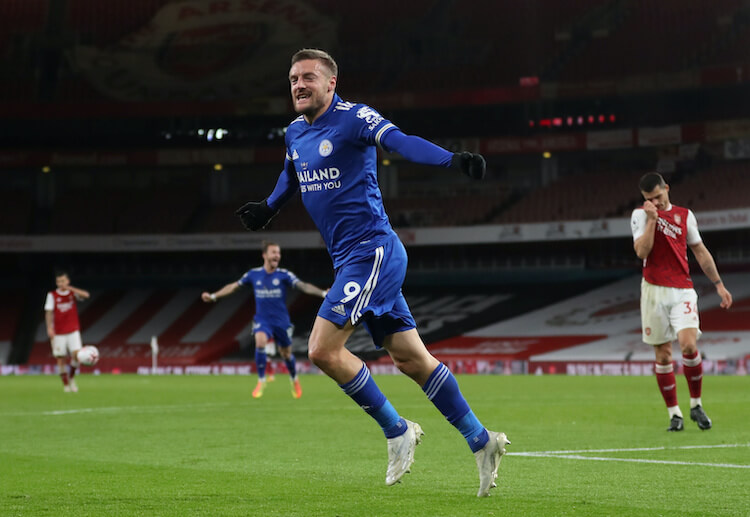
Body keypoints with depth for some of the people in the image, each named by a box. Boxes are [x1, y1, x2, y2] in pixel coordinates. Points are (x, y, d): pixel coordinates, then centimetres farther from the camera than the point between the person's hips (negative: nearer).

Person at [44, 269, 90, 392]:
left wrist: (70, 288, -19)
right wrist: (49, 328, -15)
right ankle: (65, 384, 10)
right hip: (58, 333, 0)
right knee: (61, 359, -2)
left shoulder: (73, 293, 4)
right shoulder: (52, 295, 2)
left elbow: (86, 295, -14)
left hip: (73, 331, 0)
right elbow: (49, 312, -3)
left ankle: (72, 378, 9)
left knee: (76, 355, -14)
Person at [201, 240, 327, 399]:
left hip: (281, 321, 0)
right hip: (262, 320, 0)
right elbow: (233, 286, 12)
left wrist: (323, 293, -34)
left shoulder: (284, 275, -8)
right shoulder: (253, 274, -1)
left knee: (286, 354, 8)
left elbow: (303, 286, -19)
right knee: (260, 342, -27)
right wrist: (213, 296, 14)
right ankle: (261, 381, -10)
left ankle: (294, 380, 39)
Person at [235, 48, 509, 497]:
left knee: (323, 349, -14)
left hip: (372, 250, -8)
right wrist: (268, 208, 39)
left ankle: (397, 430, 2)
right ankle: (481, 441, 15)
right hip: (350, 258, 8)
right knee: (411, 359, 8)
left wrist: (453, 160, -43)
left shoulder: (353, 118, -11)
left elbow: (401, 142, -28)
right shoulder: (295, 132, 13)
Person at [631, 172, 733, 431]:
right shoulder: (640, 215, 4)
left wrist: (719, 284, 15)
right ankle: (674, 413, 10)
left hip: (682, 291, 1)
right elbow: (642, 251, -10)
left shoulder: (685, 215, 10)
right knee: (663, 355, 1)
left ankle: (696, 405, 0)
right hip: (654, 292, 0)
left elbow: (700, 251, 16)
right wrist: (652, 219, -15)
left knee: (689, 345, -17)